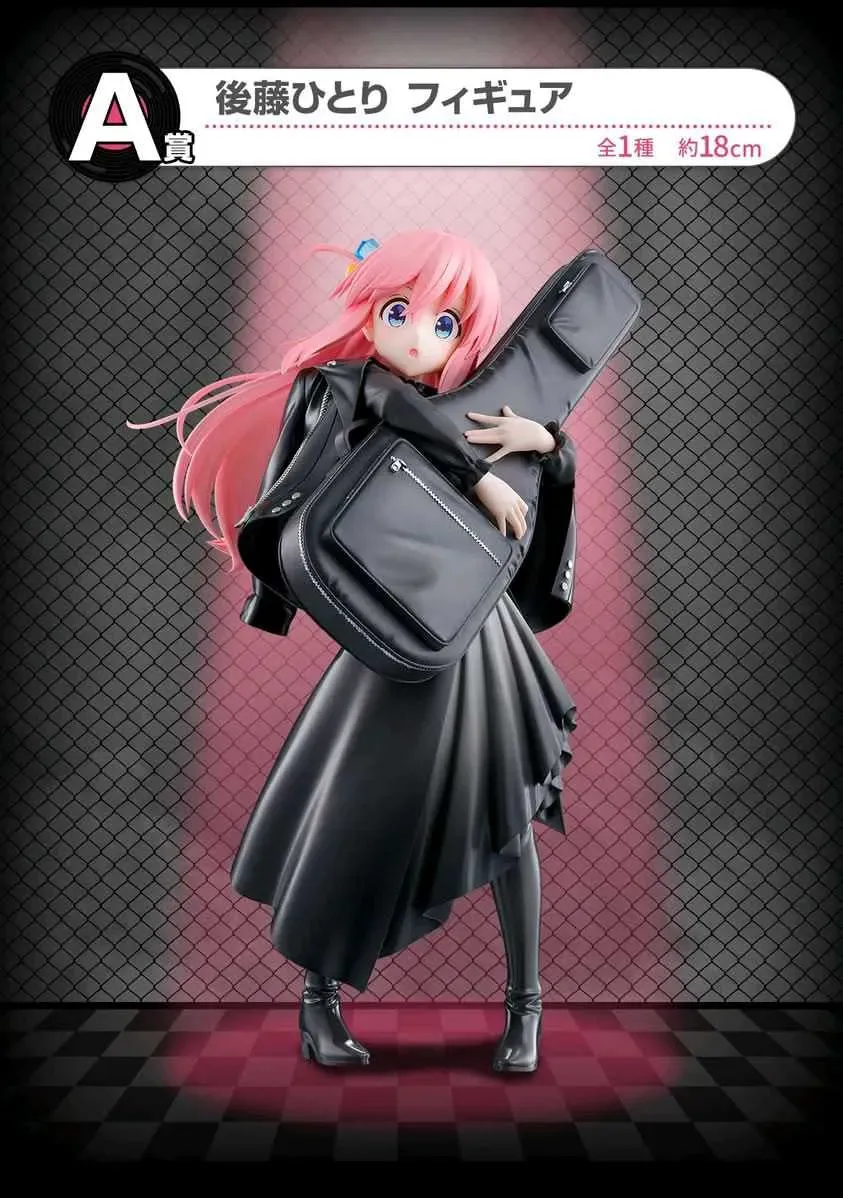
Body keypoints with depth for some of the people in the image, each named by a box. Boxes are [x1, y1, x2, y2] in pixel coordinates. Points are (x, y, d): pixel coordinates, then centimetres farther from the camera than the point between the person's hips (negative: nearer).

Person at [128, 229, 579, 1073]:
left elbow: (559, 471, 13)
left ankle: (525, 1003, 24)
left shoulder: (458, 413, 9)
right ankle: (318, 997, 28)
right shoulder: (332, 386, -2)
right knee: (353, 820, 4)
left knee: (506, 817, 6)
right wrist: (481, 477, -23)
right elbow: (386, 398, -25)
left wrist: (543, 440, -9)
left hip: (479, 635, 4)